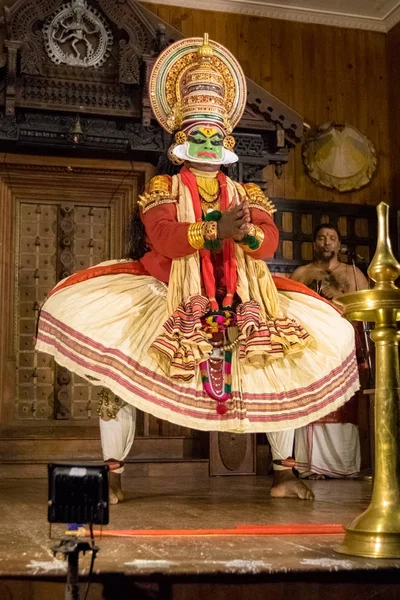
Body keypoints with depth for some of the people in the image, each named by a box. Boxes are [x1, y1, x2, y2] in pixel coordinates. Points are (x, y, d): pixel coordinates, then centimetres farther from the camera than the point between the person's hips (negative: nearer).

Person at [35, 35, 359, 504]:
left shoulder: (247, 194, 13)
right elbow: (163, 238, -14)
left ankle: (284, 473, 5)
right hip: (171, 296, -2)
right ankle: (112, 475, -8)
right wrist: (216, 229, -27)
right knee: (114, 353, -23)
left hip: (239, 302, 3)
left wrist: (247, 234, -26)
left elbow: (269, 242, -4)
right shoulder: (163, 189, 6)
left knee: (290, 357, -9)